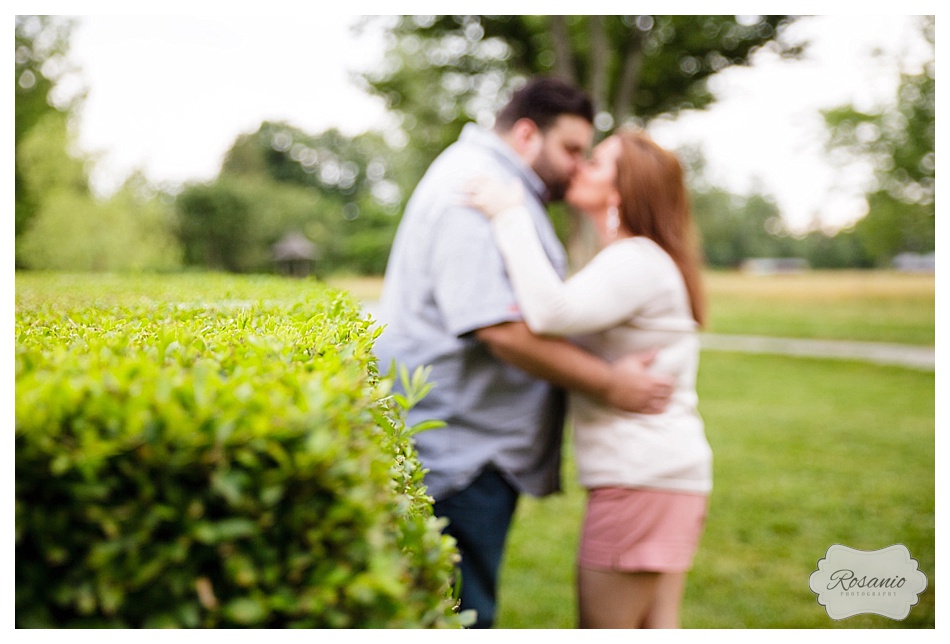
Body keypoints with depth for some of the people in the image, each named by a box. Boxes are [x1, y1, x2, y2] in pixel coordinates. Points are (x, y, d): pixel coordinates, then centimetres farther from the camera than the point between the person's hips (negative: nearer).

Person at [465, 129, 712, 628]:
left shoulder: (638, 260, -14)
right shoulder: (636, 261, 20)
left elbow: (552, 313, -31)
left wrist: (510, 214, -23)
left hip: (641, 477, -10)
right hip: (665, 474, 10)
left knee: (602, 628, 0)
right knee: (654, 629, 14)